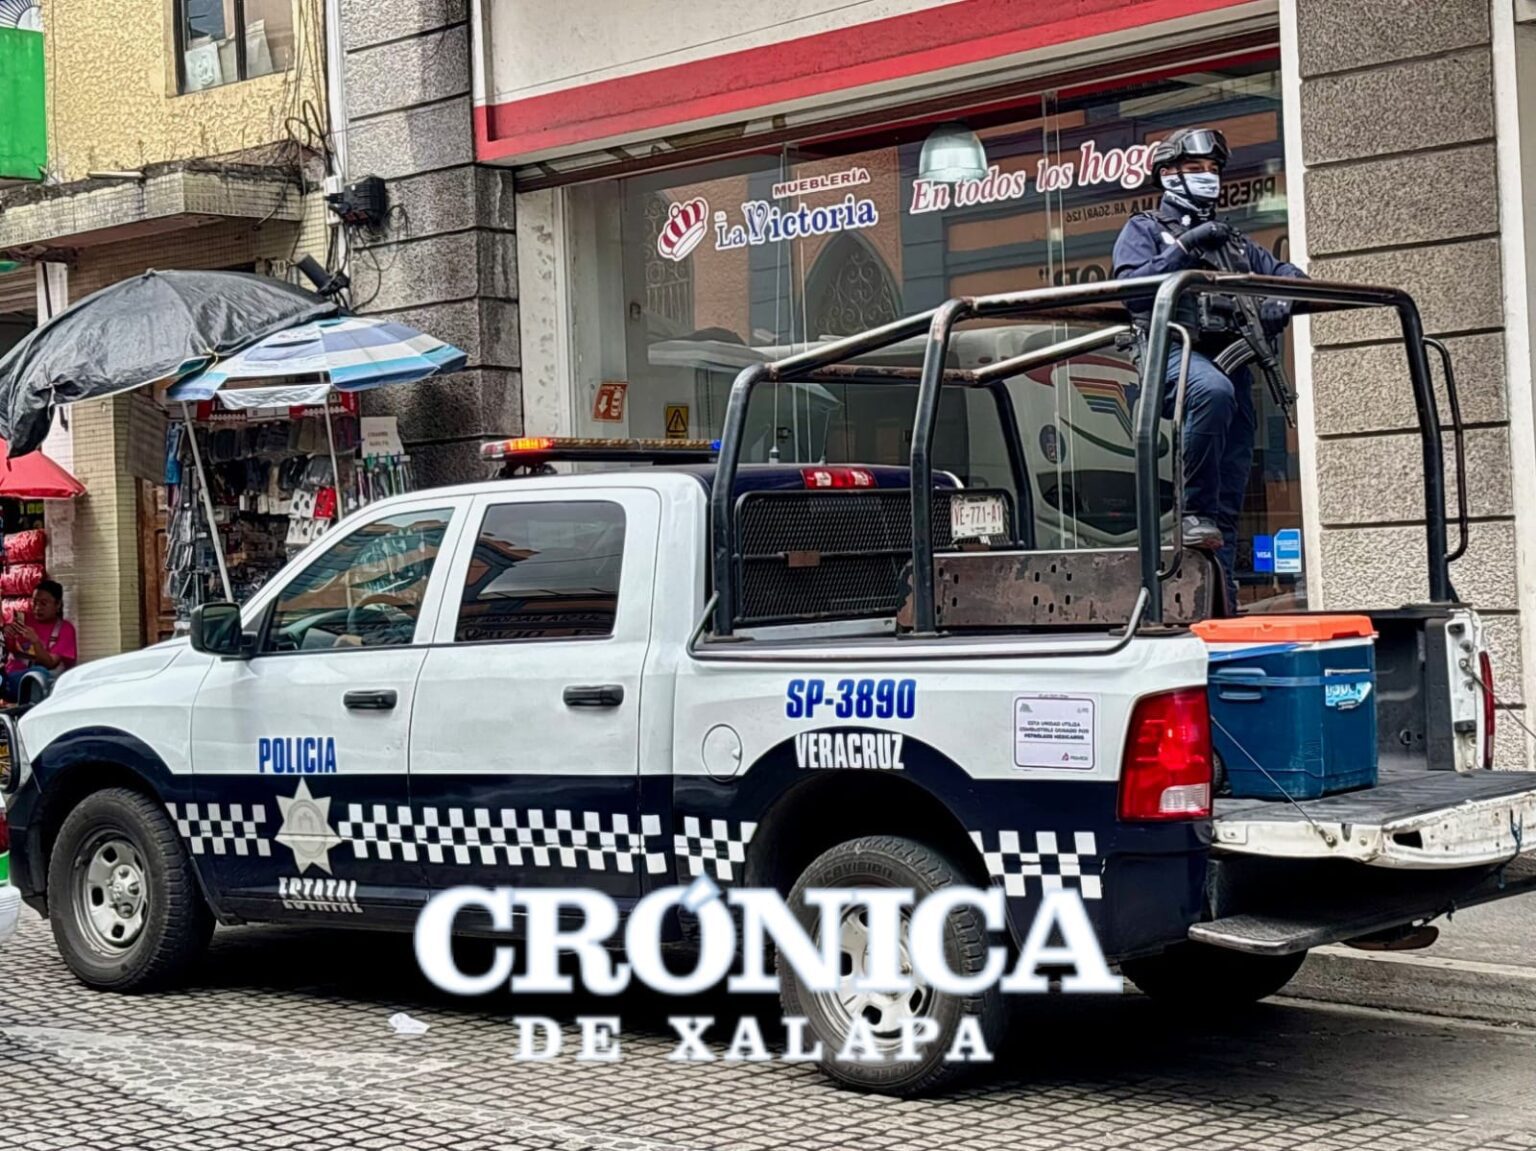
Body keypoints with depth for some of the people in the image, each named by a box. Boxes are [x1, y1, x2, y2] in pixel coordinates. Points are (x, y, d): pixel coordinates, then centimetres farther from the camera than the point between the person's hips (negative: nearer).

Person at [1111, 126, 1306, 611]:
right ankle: (1196, 513, -32)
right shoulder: (1145, 229, 16)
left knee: (1230, 493, -3)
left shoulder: (1234, 241, 32)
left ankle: (1221, 602, -5)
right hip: (1174, 351, -5)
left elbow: (1288, 274, 22)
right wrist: (1185, 248, -9)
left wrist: (1280, 300, -1)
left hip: (1232, 361, 6)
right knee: (1213, 390, -41)